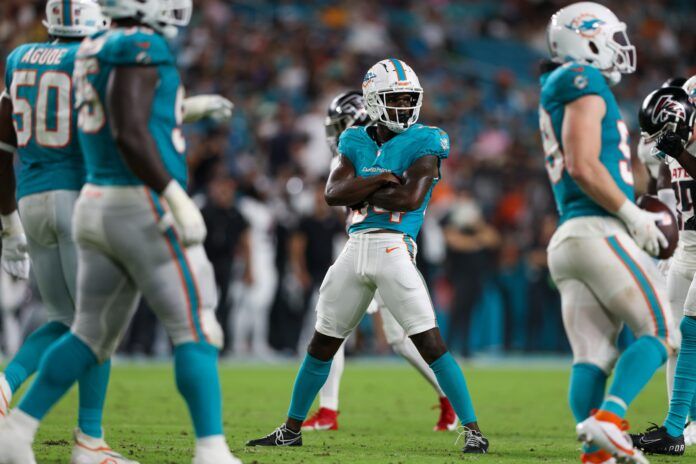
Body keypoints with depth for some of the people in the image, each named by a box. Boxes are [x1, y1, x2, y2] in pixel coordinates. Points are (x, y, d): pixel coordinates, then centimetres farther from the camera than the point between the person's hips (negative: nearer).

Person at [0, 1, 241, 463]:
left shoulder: (95, 49, 15)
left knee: (93, 335, 14)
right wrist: (177, 199, -26)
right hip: (143, 207, -9)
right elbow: (130, 136, -24)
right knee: (197, 328, -2)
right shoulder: (141, 48, -15)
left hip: (97, 204, 9)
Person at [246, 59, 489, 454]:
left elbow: (410, 198, -16)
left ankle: (472, 429, -7)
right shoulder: (357, 143, 12)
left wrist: (360, 193, -5)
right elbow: (334, 193, -1)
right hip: (356, 248, 5)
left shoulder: (423, 144, -2)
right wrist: (380, 180, -13)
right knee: (322, 343, 13)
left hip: (393, 249, -5)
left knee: (430, 342, -12)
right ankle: (292, 430, 25)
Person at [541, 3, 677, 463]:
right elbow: (584, 168, -16)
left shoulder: (561, 95, 24)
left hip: (566, 239, 9)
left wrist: (635, 217, 18)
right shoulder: (586, 86, -6)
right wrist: (633, 214, -10)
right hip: (600, 231, -9)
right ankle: (608, 419, -22)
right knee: (659, 332, -7)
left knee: (592, 355, 2)